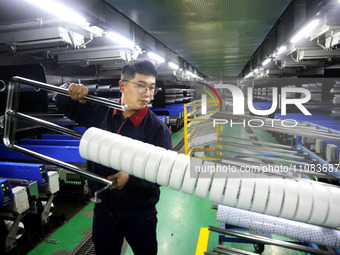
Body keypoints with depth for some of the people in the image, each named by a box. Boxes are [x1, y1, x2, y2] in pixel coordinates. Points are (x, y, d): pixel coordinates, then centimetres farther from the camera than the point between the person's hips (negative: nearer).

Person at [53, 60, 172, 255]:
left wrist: (130, 177, -34)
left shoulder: (158, 128, -17)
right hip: (103, 208, 4)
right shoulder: (99, 111, -6)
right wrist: (71, 91, -14)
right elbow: (64, 105, 8)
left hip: (139, 215, -3)